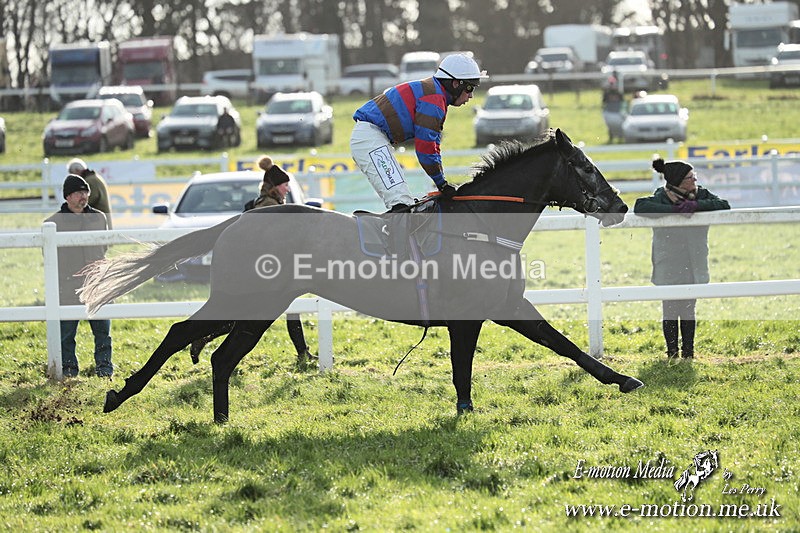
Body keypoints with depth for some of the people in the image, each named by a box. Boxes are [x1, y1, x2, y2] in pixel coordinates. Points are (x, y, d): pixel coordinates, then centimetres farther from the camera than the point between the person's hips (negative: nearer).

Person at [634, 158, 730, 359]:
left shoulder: (701, 195, 1)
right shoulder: (662, 198, -11)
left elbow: (723, 205, -8)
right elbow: (640, 207, -27)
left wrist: (696, 205, -22)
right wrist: (675, 209, -30)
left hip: (693, 265, 3)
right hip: (669, 265, -3)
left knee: (688, 310, 9)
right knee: (670, 309, 2)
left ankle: (688, 352, 16)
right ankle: (672, 353, 12)